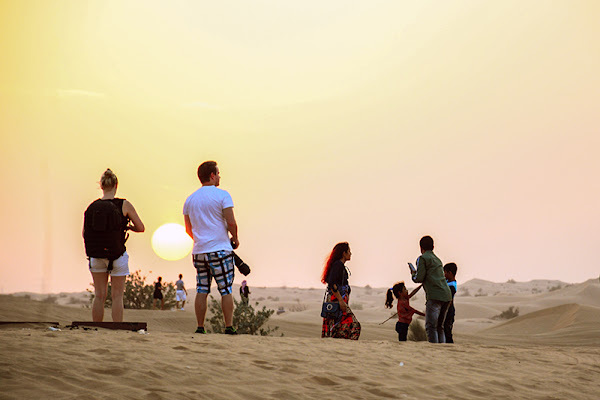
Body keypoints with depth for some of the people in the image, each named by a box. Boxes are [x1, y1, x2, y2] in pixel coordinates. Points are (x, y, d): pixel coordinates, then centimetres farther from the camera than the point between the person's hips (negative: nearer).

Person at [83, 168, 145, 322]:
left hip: (96, 256, 2)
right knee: (117, 296, 4)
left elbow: (84, 233, 4)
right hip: (117, 255, -2)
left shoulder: (92, 207, -1)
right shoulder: (124, 205, -8)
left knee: (99, 295, 9)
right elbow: (141, 228, -3)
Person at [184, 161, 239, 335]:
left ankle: (200, 327, 4)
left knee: (202, 290, 6)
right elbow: (231, 222, -12)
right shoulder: (222, 195, -5)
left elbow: (188, 230, 16)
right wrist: (235, 238, 6)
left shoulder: (190, 199, 11)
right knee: (226, 290, 0)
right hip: (220, 250, -5)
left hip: (199, 251, 5)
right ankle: (229, 327, -3)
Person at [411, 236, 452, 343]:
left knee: (431, 326, -10)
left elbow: (419, 278, -6)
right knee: (439, 327, 12)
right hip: (447, 295, 8)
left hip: (435, 296, -8)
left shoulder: (422, 259, 1)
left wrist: (413, 275, 16)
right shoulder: (437, 260, 25)